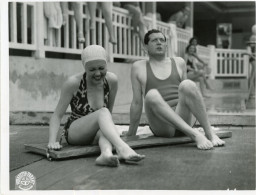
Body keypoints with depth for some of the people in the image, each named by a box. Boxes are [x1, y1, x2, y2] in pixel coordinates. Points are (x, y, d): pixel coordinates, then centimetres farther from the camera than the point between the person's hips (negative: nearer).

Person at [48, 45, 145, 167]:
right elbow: (57, 115, -14)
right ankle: (123, 149, -55)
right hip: (74, 133, -3)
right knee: (103, 113, -32)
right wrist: (52, 141, -26)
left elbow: (110, 111, 5)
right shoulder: (73, 83, -17)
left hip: (96, 135, 3)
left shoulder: (111, 80, -9)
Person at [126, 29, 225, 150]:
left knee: (187, 85, -24)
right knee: (151, 95, -32)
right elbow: (137, 102, 15)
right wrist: (131, 134, 15)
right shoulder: (139, 67, 14)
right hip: (160, 128, -2)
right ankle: (194, 134, -42)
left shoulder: (179, 63, 20)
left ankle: (210, 133, -28)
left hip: (183, 119, 2)